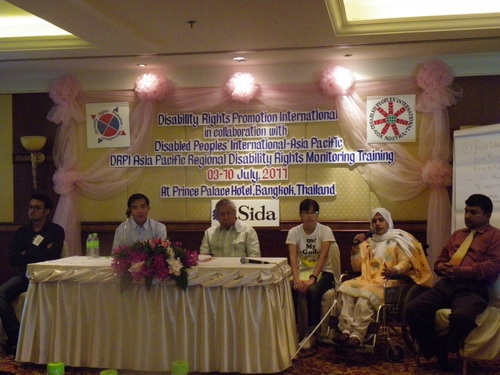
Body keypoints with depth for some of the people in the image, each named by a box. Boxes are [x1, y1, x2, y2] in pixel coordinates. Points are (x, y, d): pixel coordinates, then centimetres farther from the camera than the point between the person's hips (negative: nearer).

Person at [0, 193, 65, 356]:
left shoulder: (56, 231, 6)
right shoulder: (21, 232, 17)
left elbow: (53, 255, -9)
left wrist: (26, 254, -1)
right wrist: (40, 253, -3)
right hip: (24, 275, 4)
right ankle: (15, 337, -27)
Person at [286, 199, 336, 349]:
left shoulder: (325, 230, -7)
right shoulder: (294, 232, -1)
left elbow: (323, 256, -18)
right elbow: (293, 257, -12)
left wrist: (312, 278, -31)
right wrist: (296, 278, -30)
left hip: (322, 272, -2)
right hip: (302, 271, 2)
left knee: (312, 290, -34)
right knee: (291, 290, -30)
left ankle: (311, 333, -18)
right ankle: (294, 330, -12)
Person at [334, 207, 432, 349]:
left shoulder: (398, 240, 8)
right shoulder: (368, 242, 23)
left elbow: (406, 262, -7)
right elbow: (356, 267, 17)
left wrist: (394, 270, -29)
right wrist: (356, 247, 4)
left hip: (389, 282, -5)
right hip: (368, 280, 5)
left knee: (366, 295, -36)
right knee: (345, 288, -25)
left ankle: (357, 336, -38)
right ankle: (345, 331, -32)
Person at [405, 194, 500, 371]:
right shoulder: (457, 234, 30)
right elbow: (441, 258, 30)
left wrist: (462, 271, -15)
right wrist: (441, 267, 4)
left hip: (473, 288, -6)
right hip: (446, 284, 6)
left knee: (461, 316, -39)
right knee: (413, 309, -19)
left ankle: (448, 351, -9)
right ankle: (437, 351, -3)